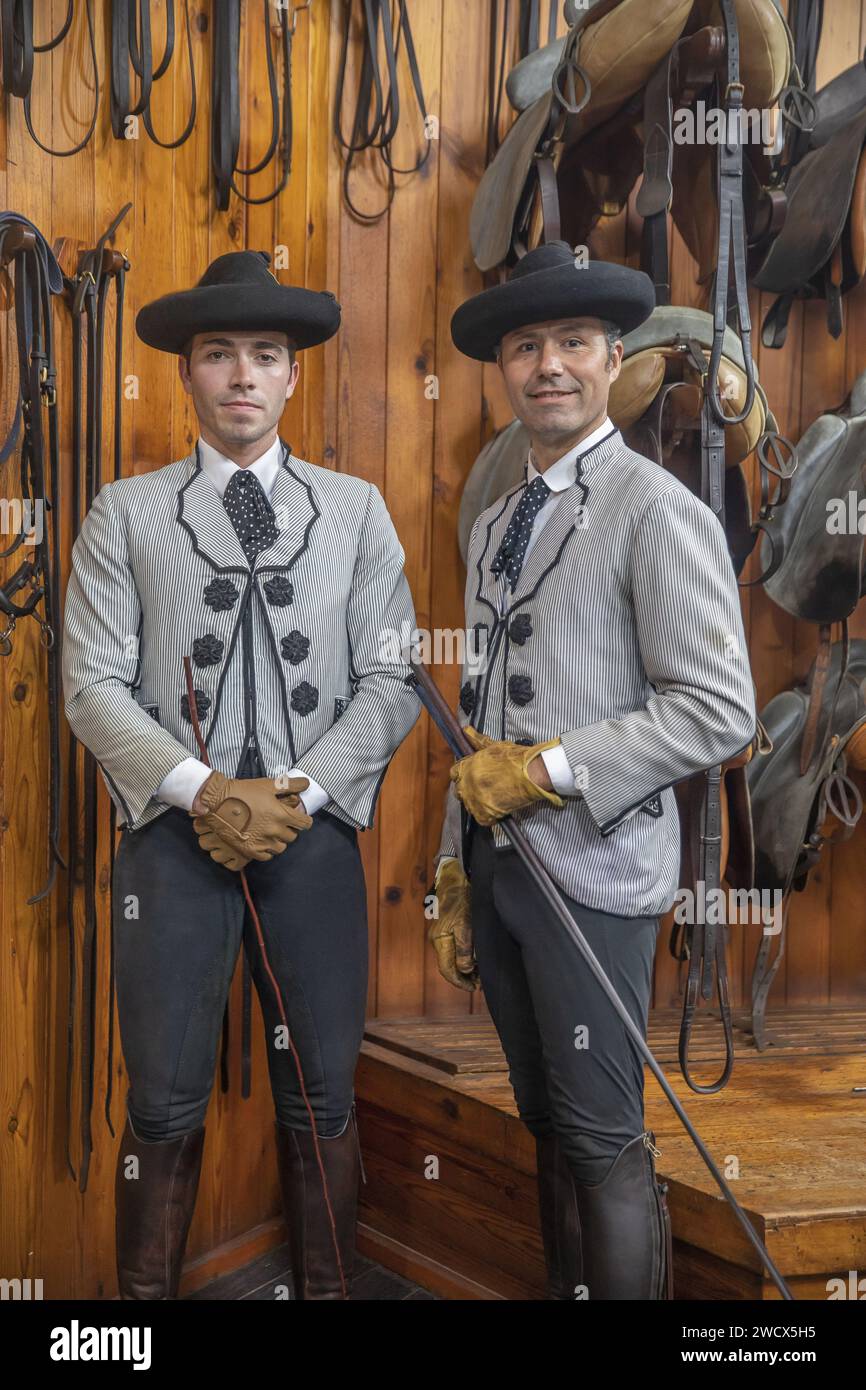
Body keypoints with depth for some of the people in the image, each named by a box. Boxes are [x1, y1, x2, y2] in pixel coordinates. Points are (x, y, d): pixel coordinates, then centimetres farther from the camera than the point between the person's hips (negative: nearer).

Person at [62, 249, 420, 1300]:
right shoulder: (126, 513, 6)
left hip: (314, 830, 1)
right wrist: (200, 790, -14)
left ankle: (327, 1289, 25)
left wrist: (299, 792, -10)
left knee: (321, 1101, 9)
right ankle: (145, 1292, 22)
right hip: (174, 831, -1)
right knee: (165, 1107, 5)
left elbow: (391, 681, 2)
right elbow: (93, 684, -2)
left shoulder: (355, 510, 9)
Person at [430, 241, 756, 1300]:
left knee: (605, 1143, -1)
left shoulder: (657, 510, -9)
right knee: (547, 1127, 17)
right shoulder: (494, 525, 15)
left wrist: (553, 767, -17)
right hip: (494, 860, 7)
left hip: (590, 866, -7)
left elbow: (720, 710, -16)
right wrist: (456, 879, 15)